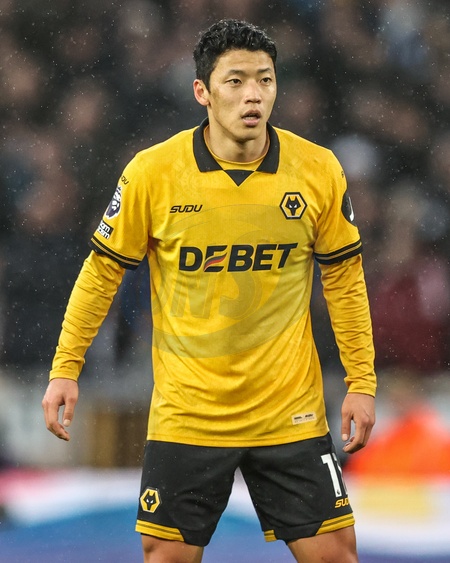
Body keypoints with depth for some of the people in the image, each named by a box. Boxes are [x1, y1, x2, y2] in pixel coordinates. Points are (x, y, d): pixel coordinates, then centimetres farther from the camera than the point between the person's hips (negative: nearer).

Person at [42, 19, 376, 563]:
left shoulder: (319, 171, -5)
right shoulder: (151, 172, -9)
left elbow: (344, 278, 6)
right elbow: (103, 270, 2)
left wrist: (361, 383, 4)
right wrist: (65, 369, 1)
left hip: (290, 412, 1)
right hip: (185, 412, -1)